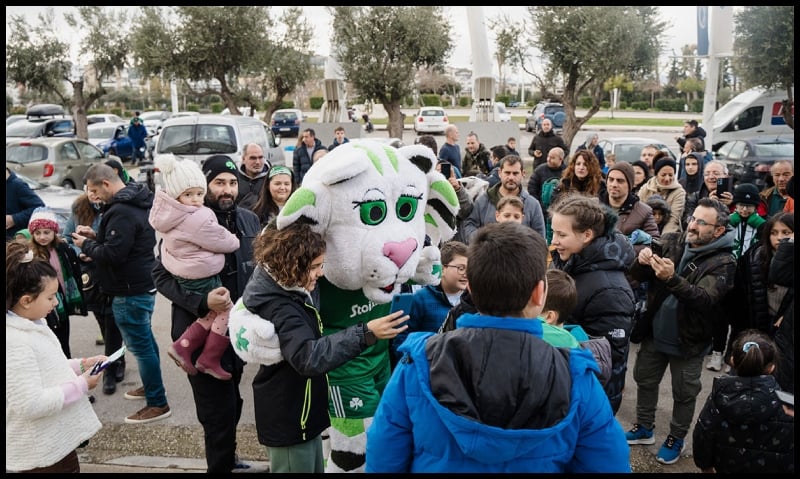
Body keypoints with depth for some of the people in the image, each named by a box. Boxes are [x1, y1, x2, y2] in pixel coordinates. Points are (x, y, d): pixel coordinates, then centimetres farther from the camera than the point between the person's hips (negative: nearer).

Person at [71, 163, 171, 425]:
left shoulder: (122, 211, -23)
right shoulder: (136, 202, 10)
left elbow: (112, 254, -24)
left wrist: (86, 245, -8)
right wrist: (96, 235, 9)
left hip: (130, 290, -11)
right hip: (142, 284, 11)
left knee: (140, 345, -3)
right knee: (145, 338, 22)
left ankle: (157, 403, 6)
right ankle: (152, 385, 38)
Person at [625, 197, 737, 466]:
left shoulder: (723, 263, -16)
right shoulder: (672, 242, -4)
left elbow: (705, 299, -30)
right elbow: (638, 276, -6)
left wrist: (672, 279, -45)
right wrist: (642, 262, -29)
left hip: (688, 341, -4)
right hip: (654, 333, 4)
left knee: (684, 393, 13)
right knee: (645, 381, 19)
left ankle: (676, 438, 34)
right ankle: (644, 428, 39)